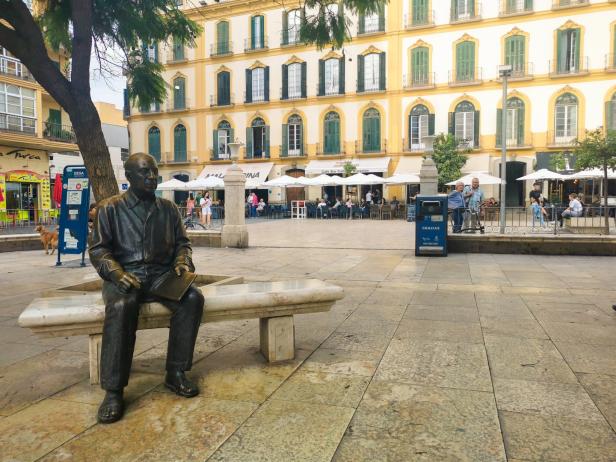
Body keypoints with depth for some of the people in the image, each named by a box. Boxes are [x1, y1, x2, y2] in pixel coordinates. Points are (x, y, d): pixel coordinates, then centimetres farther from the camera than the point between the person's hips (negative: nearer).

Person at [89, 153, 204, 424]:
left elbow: (182, 243, 16)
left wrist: (182, 262, -6)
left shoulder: (168, 208, 13)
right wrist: (116, 272, -17)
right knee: (122, 306, -36)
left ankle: (176, 373, -17)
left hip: (162, 274, 3)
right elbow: (98, 249, 1)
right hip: (124, 276, -2)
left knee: (193, 298, -27)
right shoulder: (110, 208, 4)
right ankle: (113, 390, -26)